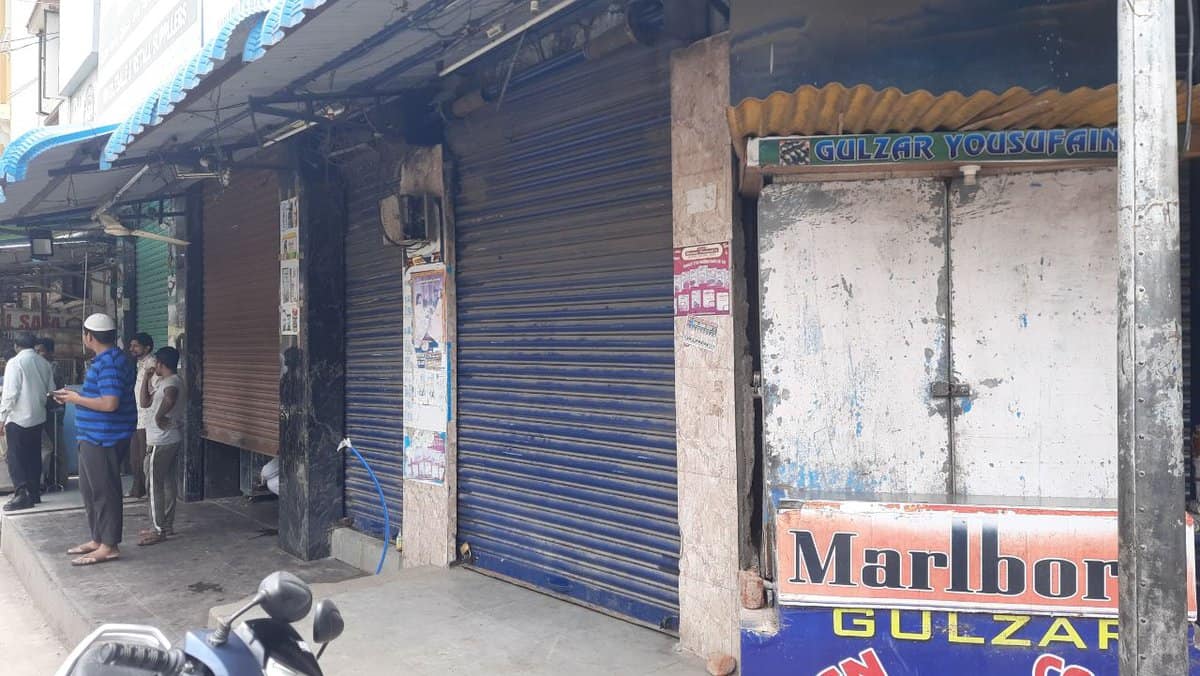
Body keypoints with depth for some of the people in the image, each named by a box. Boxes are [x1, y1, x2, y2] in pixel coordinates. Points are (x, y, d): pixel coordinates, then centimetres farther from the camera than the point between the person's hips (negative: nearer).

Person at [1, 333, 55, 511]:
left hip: (18, 418, -6)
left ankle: (21, 494, -11)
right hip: (38, 418, 6)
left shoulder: (15, 363, -12)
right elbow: (51, 391, 11)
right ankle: (34, 493, 18)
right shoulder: (44, 363, 5)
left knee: (16, 457, -2)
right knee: (34, 456, 13)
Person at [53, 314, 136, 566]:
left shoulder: (110, 362, -19)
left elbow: (110, 403, -27)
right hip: (93, 438, 11)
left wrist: (76, 399, -14)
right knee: (90, 490, 18)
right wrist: (74, 396, 13)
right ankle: (98, 539, 28)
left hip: (103, 439, -11)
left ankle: (109, 546, 5)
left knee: (104, 492, -3)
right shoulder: (106, 359, 14)